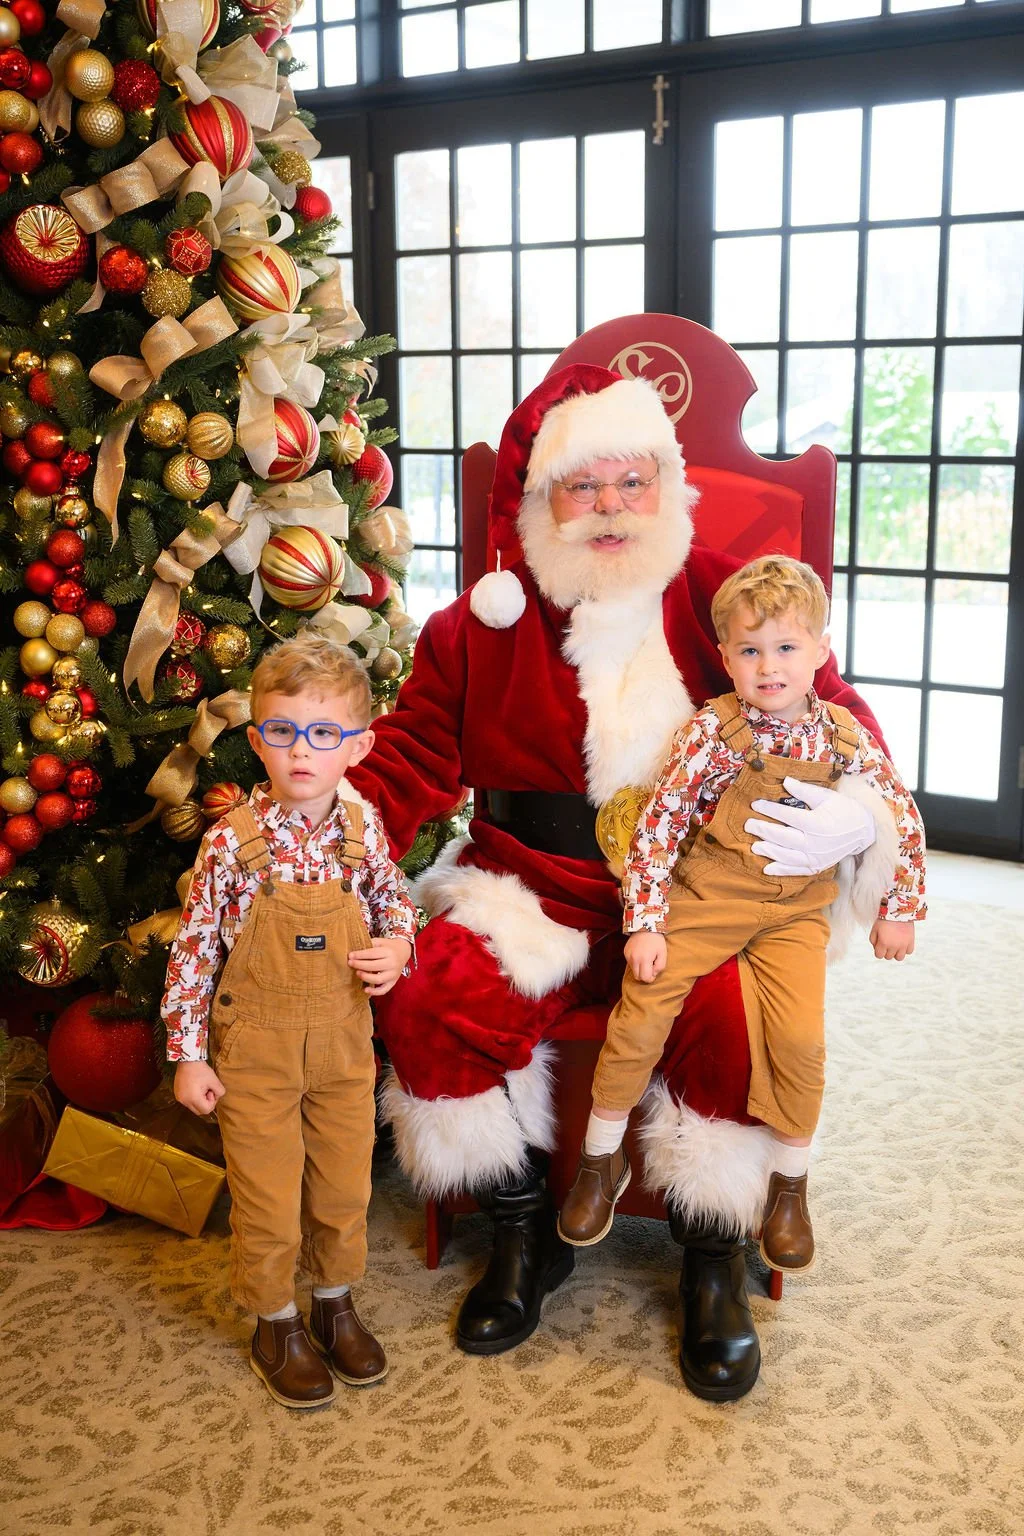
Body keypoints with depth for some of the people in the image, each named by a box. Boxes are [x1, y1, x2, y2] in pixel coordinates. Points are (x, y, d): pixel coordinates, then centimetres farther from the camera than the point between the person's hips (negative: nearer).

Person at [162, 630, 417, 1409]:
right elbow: (194, 948, -10)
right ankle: (277, 1323, 33)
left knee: (345, 1184, 17)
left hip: (344, 1039, 3)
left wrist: (397, 945, -9)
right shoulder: (232, 841, -18)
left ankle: (336, 1302, 41)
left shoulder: (362, 825, -9)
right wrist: (189, 1055, -7)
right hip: (256, 1047, -3)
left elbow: (393, 894, 11)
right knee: (268, 1197, 9)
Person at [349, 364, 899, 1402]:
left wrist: (856, 810, -21)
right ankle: (524, 1234, 3)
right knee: (432, 1002, -24)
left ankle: (714, 1258, -1)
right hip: (537, 893, 2)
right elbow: (407, 760, 4)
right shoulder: (480, 625, 6)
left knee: (733, 1016, -30)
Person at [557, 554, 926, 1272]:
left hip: (796, 909, 2)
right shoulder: (712, 729, -10)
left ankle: (790, 1184, 10)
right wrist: (645, 923, -15)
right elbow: (660, 819, -11)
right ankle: (602, 1162, 11)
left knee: (801, 1038, -15)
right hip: (704, 896, -1)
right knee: (639, 1019, -12)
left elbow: (905, 820, 10)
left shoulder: (846, 739, -2)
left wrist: (900, 909, 11)